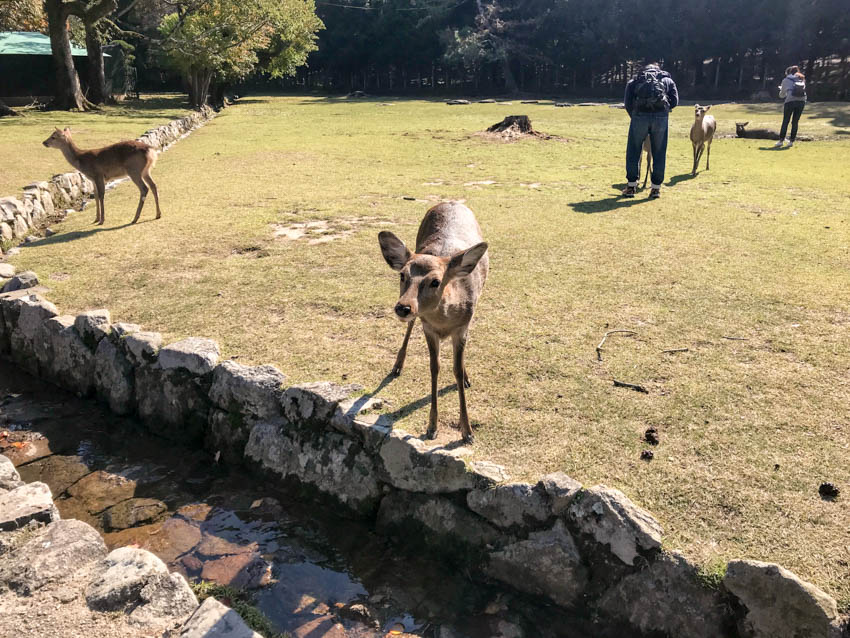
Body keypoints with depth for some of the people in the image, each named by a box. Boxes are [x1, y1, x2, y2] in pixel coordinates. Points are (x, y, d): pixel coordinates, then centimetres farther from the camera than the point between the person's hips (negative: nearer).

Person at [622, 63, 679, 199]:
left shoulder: (634, 80, 23)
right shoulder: (667, 80, 24)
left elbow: (627, 102, 9)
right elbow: (674, 101, 10)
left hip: (640, 115, -1)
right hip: (661, 116, 1)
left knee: (633, 151, 10)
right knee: (659, 153, 9)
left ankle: (631, 186, 11)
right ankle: (656, 188, 11)